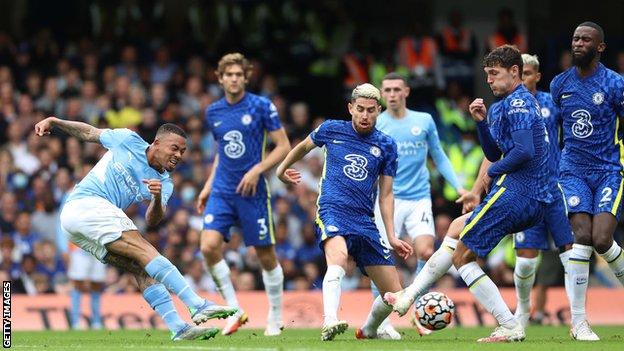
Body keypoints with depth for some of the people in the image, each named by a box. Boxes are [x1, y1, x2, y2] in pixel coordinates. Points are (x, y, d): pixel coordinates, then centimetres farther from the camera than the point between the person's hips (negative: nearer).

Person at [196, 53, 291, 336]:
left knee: (266, 256, 2)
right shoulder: (213, 112, 9)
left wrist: (257, 170, -17)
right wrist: (208, 185, 15)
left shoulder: (261, 106, -5)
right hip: (222, 193, 4)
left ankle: (275, 318, 19)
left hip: (252, 193, -4)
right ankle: (234, 310, -2)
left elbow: (284, 147, -5)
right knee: (209, 246, -15)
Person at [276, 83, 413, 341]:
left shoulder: (386, 146, 9)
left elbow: (386, 195, 11)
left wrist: (392, 237, 4)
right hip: (332, 211, -3)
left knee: (394, 295, 1)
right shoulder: (332, 130, 5)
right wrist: (281, 169, 38)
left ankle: (368, 331, 30)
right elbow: (303, 147, 26)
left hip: (365, 221, 3)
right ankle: (329, 323, -54)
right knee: (338, 256, -39)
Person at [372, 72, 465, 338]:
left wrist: (458, 186, 9)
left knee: (426, 252, -16)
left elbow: (439, 157, 16)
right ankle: (381, 321, 4)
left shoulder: (424, 121, 7)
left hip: (419, 199, 1)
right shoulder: (374, 126, 3)